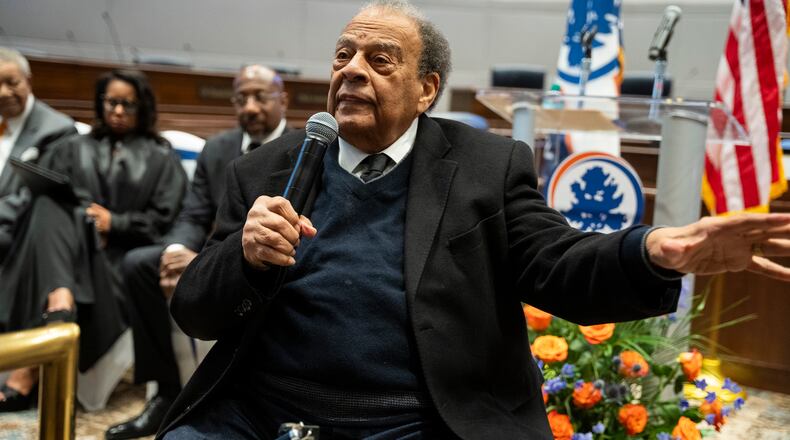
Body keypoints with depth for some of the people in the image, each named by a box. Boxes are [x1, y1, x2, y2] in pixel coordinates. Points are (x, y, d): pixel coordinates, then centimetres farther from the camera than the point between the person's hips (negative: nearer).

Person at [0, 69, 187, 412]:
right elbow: (43, 193, 10)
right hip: (70, 243, 2)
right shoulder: (74, 148, 25)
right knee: (49, 209, -34)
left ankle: (28, 374, -39)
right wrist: (82, 217, -9)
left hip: (120, 252, -2)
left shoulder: (161, 158, 17)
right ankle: (60, 303, -55)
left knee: (92, 275, -38)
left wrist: (114, 222, -8)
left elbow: (163, 219, 5)